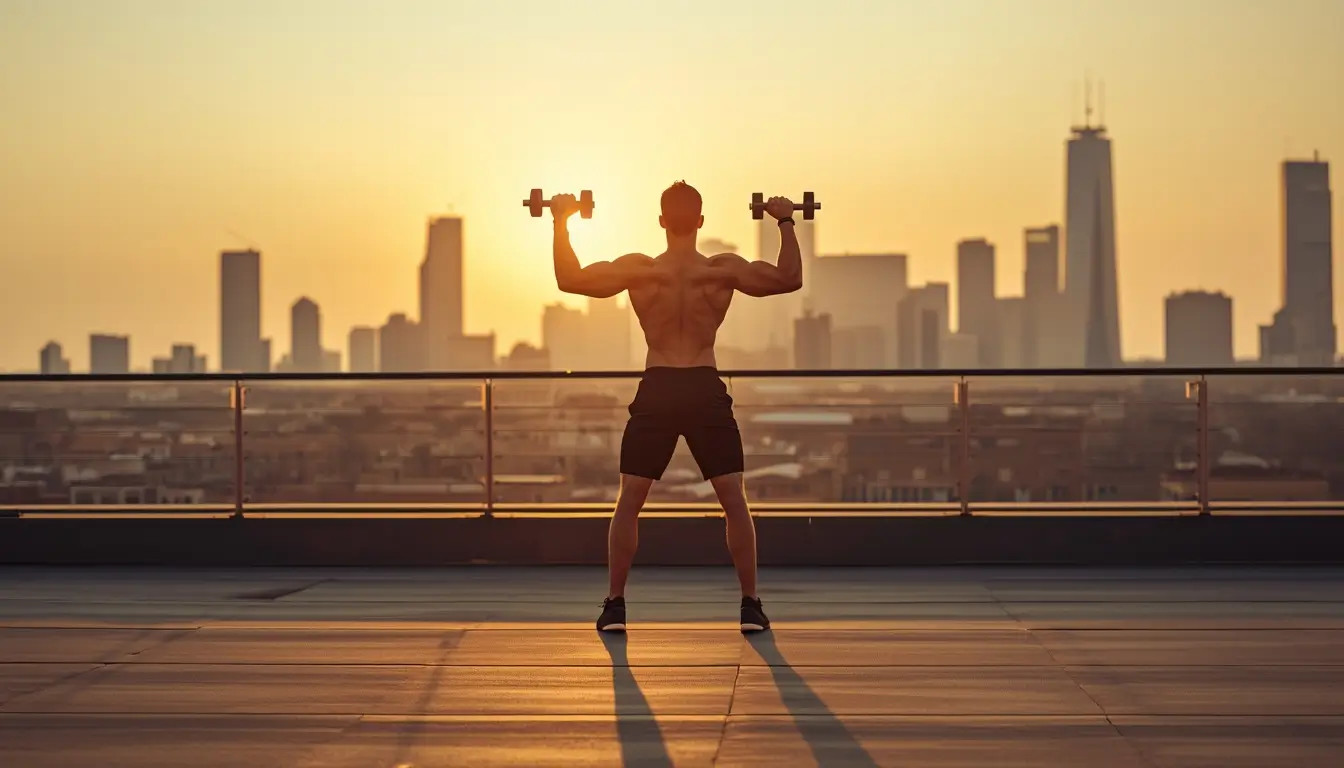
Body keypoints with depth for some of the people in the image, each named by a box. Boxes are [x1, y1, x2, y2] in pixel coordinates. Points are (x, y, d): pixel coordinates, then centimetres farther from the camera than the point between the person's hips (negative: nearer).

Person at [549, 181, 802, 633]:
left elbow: (569, 280, 1)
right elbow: (791, 279, 1)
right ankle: (751, 606, 6)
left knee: (628, 505, 10)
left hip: (656, 390, 0)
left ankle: (615, 606, 9)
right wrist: (786, 224, 8)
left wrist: (562, 224, 7)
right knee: (735, 503, 8)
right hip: (706, 390, 0)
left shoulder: (638, 269, -4)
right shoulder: (724, 269, -4)